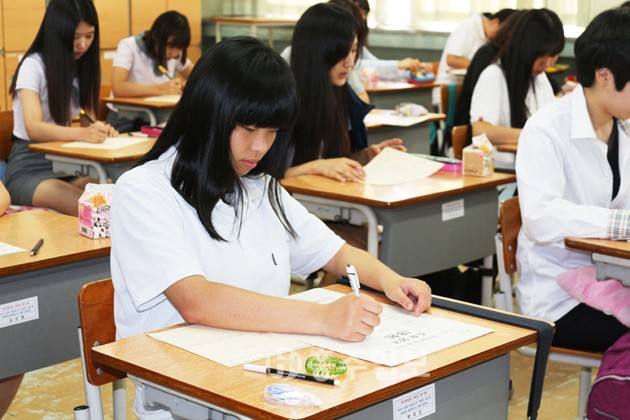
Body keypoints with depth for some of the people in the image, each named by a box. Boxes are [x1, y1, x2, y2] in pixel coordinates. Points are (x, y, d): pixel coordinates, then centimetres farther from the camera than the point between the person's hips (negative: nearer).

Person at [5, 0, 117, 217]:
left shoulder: (82, 66, 8)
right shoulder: (34, 65, -12)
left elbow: (84, 118, 10)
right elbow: (34, 128, -23)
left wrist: (98, 129, -16)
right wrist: (83, 134, -42)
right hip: (29, 170, -6)